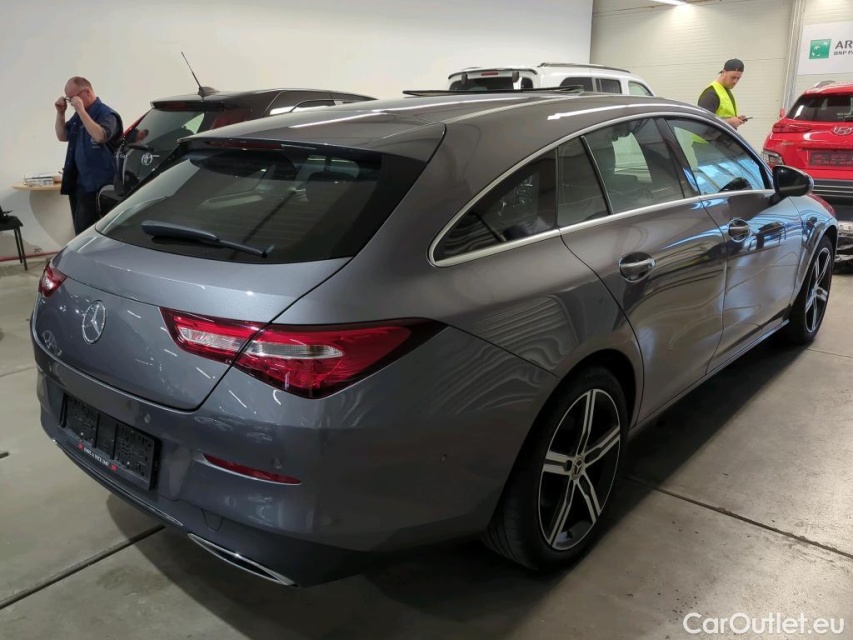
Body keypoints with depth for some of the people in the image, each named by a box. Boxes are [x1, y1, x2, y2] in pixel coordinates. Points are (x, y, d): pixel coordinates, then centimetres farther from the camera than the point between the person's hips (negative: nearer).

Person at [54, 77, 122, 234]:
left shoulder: (106, 114, -9)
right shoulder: (78, 115, 15)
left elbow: (100, 136, -27)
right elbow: (62, 136, 22)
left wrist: (82, 111, -23)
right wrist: (60, 113, 9)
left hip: (96, 185, -9)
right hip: (78, 182, 9)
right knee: (81, 231, 13)